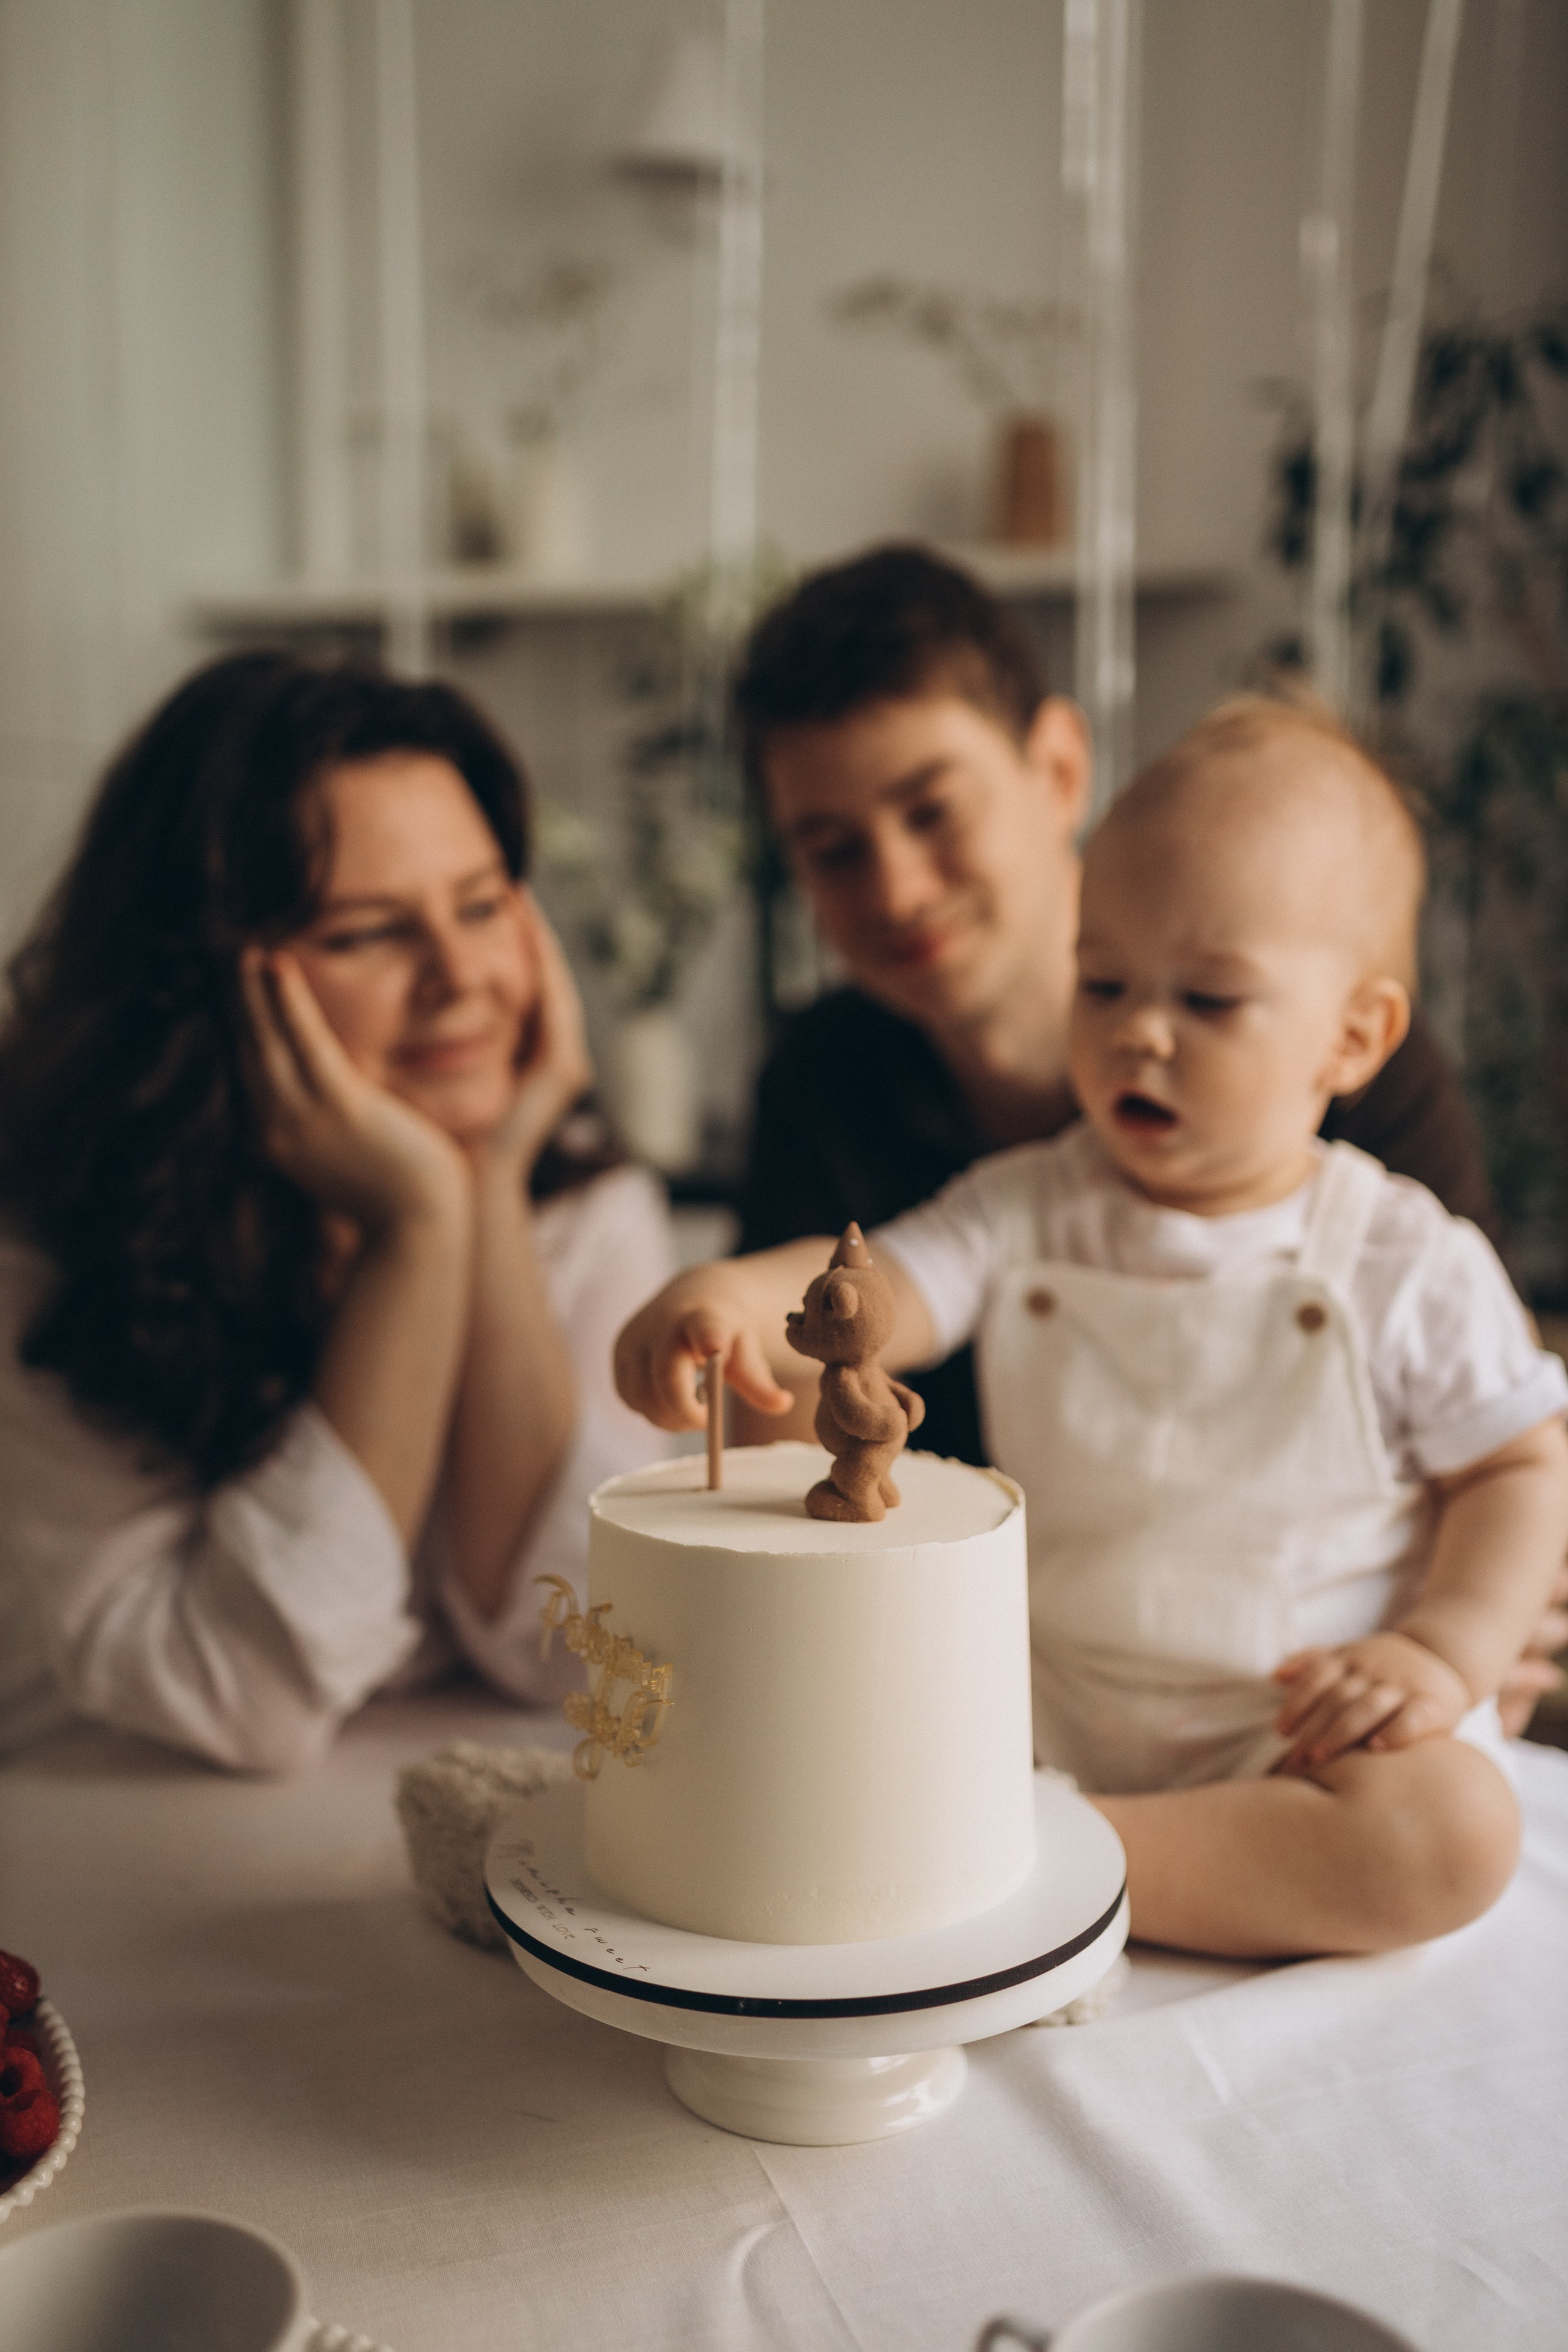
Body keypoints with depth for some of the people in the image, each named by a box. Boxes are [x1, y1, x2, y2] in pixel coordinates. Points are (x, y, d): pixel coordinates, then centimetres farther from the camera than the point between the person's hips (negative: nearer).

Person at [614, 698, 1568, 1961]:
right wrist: (729, 1297, -37)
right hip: (1039, 1719, 1)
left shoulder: (1408, 1262, -4)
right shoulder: (1028, 1211, -1)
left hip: (1304, 1736, 0)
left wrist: (1448, 1652, -14)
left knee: (1455, 1831, -30)